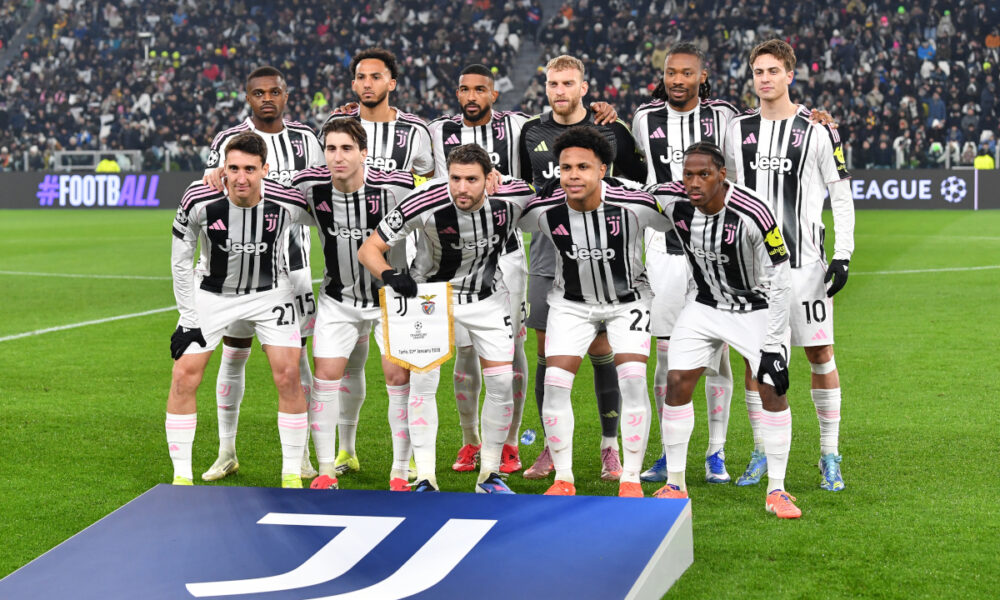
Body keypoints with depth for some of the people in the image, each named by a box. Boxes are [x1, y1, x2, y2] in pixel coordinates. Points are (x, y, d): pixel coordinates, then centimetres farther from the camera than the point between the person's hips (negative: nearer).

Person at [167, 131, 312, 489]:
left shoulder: (288, 204, -25)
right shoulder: (199, 201, -24)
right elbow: (180, 260, -10)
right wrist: (188, 319, -10)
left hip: (268, 294, 0)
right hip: (211, 295, 0)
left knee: (288, 376, -12)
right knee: (184, 377, -8)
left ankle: (292, 473, 2)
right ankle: (181, 476, 5)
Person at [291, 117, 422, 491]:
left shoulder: (393, 187, -22)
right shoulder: (309, 186, -13)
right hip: (338, 299, 3)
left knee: (398, 376, -6)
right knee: (326, 375, -3)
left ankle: (401, 471, 7)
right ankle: (326, 470, 10)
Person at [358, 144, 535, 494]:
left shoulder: (514, 196, -24)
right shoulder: (426, 203, -30)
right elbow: (369, 249, -22)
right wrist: (391, 276, -40)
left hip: (487, 296, 2)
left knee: (502, 380, -4)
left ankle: (489, 474, 12)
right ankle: (424, 478, -7)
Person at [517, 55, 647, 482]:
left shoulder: (611, 131, 1)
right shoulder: (531, 133, 7)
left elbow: (642, 180, 12)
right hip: (546, 258, 2)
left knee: (602, 352, 0)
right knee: (548, 353, 3)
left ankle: (610, 448, 11)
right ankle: (552, 447, 15)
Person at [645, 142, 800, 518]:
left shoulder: (752, 215, -30)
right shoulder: (670, 200, -18)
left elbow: (777, 282, -22)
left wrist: (772, 345, -22)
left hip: (756, 308, -3)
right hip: (705, 304, 3)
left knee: (773, 390, -11)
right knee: (677, 383, -6)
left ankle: (776, 491, 3)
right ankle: (675, 486, 7)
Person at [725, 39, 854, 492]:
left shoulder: (817, 130, -1)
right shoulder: (738, 130, 9)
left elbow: (842, 196, 0)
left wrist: (843, 255, -8)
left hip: (804, 260, -3)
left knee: (820, 356, -1)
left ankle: (830, 456, 9)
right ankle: (761, 455, 15)